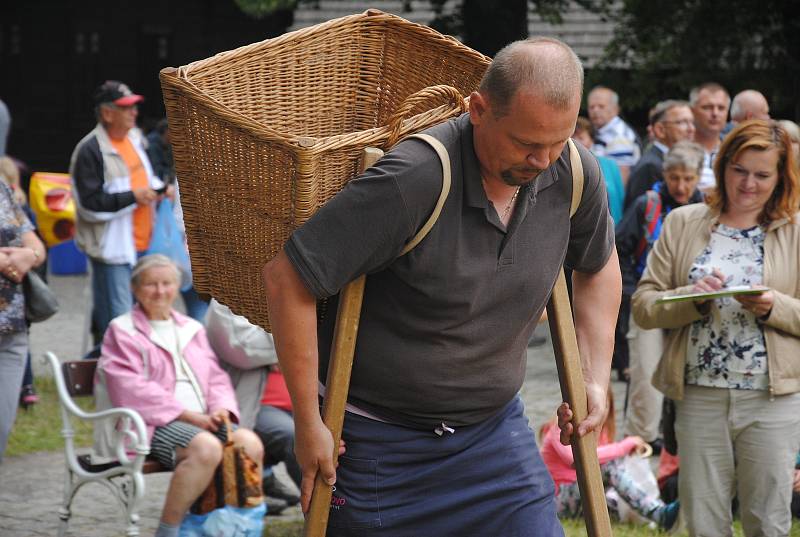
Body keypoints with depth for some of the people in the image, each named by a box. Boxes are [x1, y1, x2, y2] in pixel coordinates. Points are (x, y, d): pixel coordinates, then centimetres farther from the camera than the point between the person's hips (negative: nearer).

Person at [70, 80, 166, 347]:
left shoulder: (134, 138, 11)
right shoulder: (90, 150, -16)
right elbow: (90, 204, -19)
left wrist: (157, 187, 6)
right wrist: (133, 197, -21)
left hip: (140, 242, 9)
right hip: (112, 244, -9)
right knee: (119, 317, -9)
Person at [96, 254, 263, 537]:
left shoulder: (191, 328, 23)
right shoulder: (122, 331, 4)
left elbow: (215, 377, 19)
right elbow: (132, 389, -9)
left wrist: (220, 409, -5)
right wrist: (188, 415, -15)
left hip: (202, 420, 6)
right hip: (154, 423, -6)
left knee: (250, 443, -23)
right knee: (206, 447, -34)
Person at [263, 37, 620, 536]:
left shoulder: (575, 174, -8)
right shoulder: (415, 180, -28)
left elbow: (598, 265, 17)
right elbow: (287, 279, -24)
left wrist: (596, 379, 9)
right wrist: (308, 425, -19)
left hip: (493, 426, 5)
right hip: (378, 435, -5)